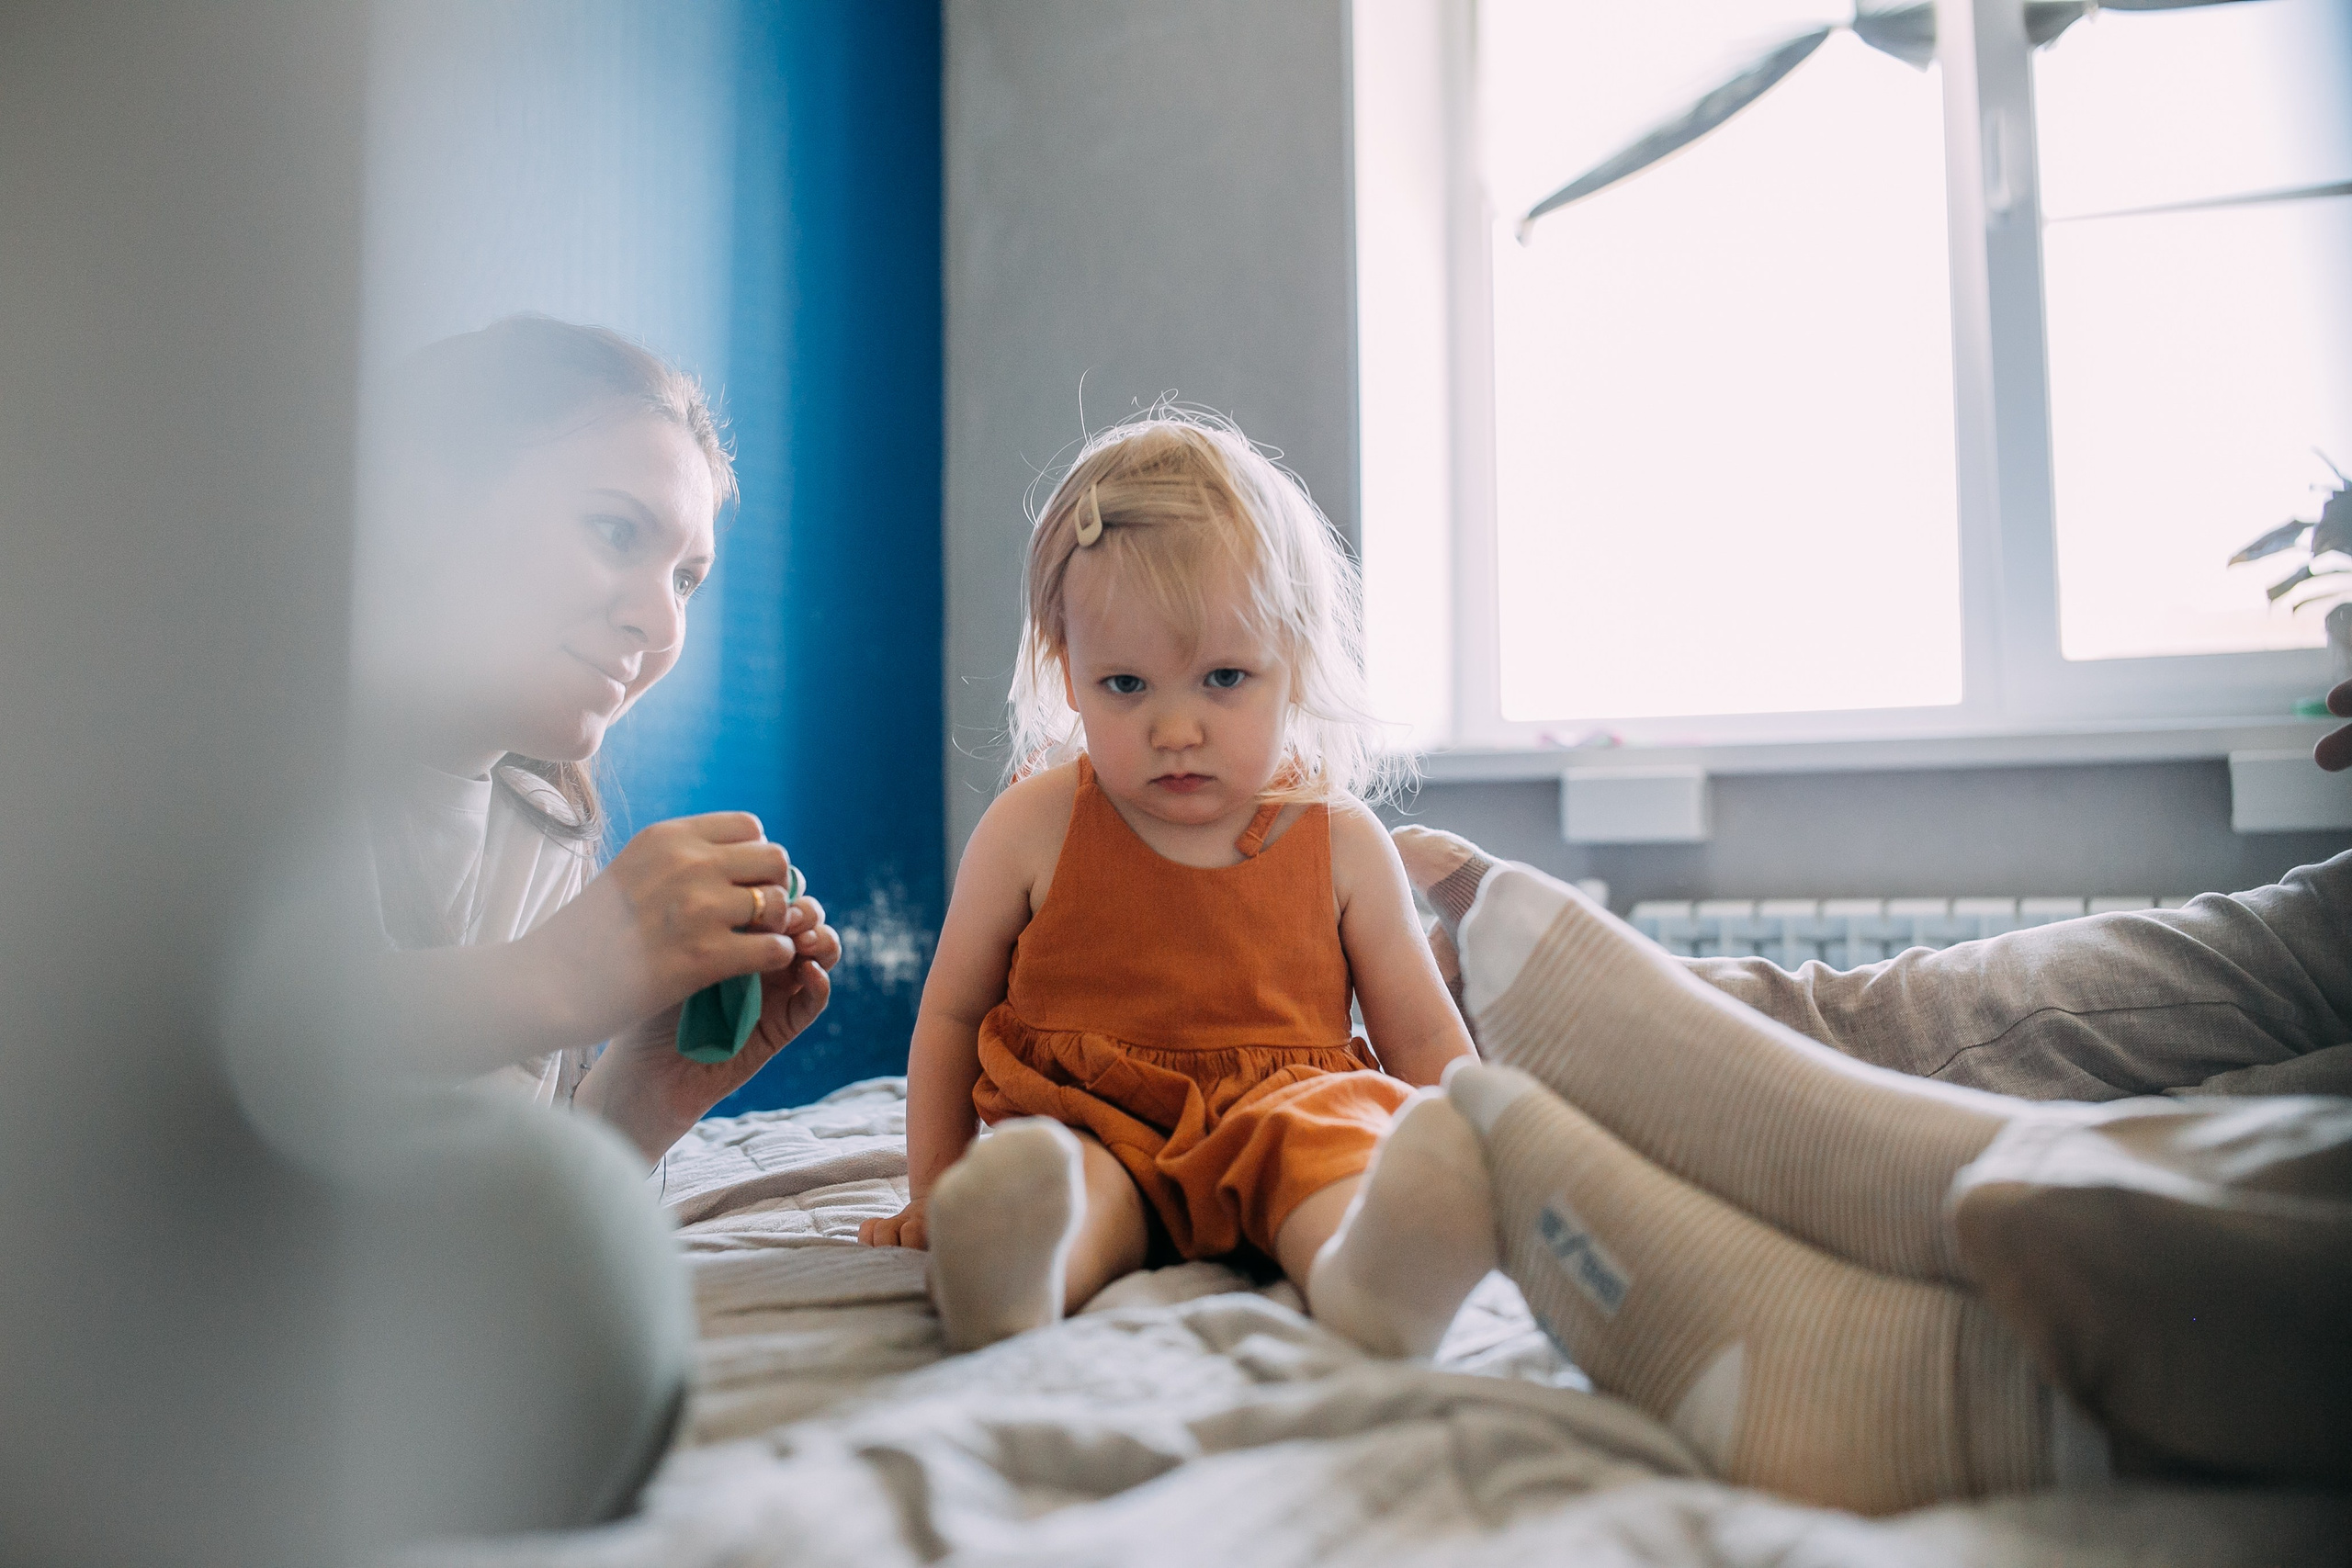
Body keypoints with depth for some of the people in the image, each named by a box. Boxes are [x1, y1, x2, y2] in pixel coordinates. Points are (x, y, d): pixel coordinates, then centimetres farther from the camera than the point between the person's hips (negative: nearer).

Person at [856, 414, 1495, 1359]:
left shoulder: (1340, 844, 2)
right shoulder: (1033, 829, 1)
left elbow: (1426, 1043, 8)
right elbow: (950, 1013, 11)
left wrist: (1464, 1185, -5)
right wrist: (935, 1198, 8)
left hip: (1282, 1114, 0)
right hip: (1090, 1129, 0)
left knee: (1336, 1127, -33)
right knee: (1052, 1169, -33)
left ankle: (1367, 1270, -60)